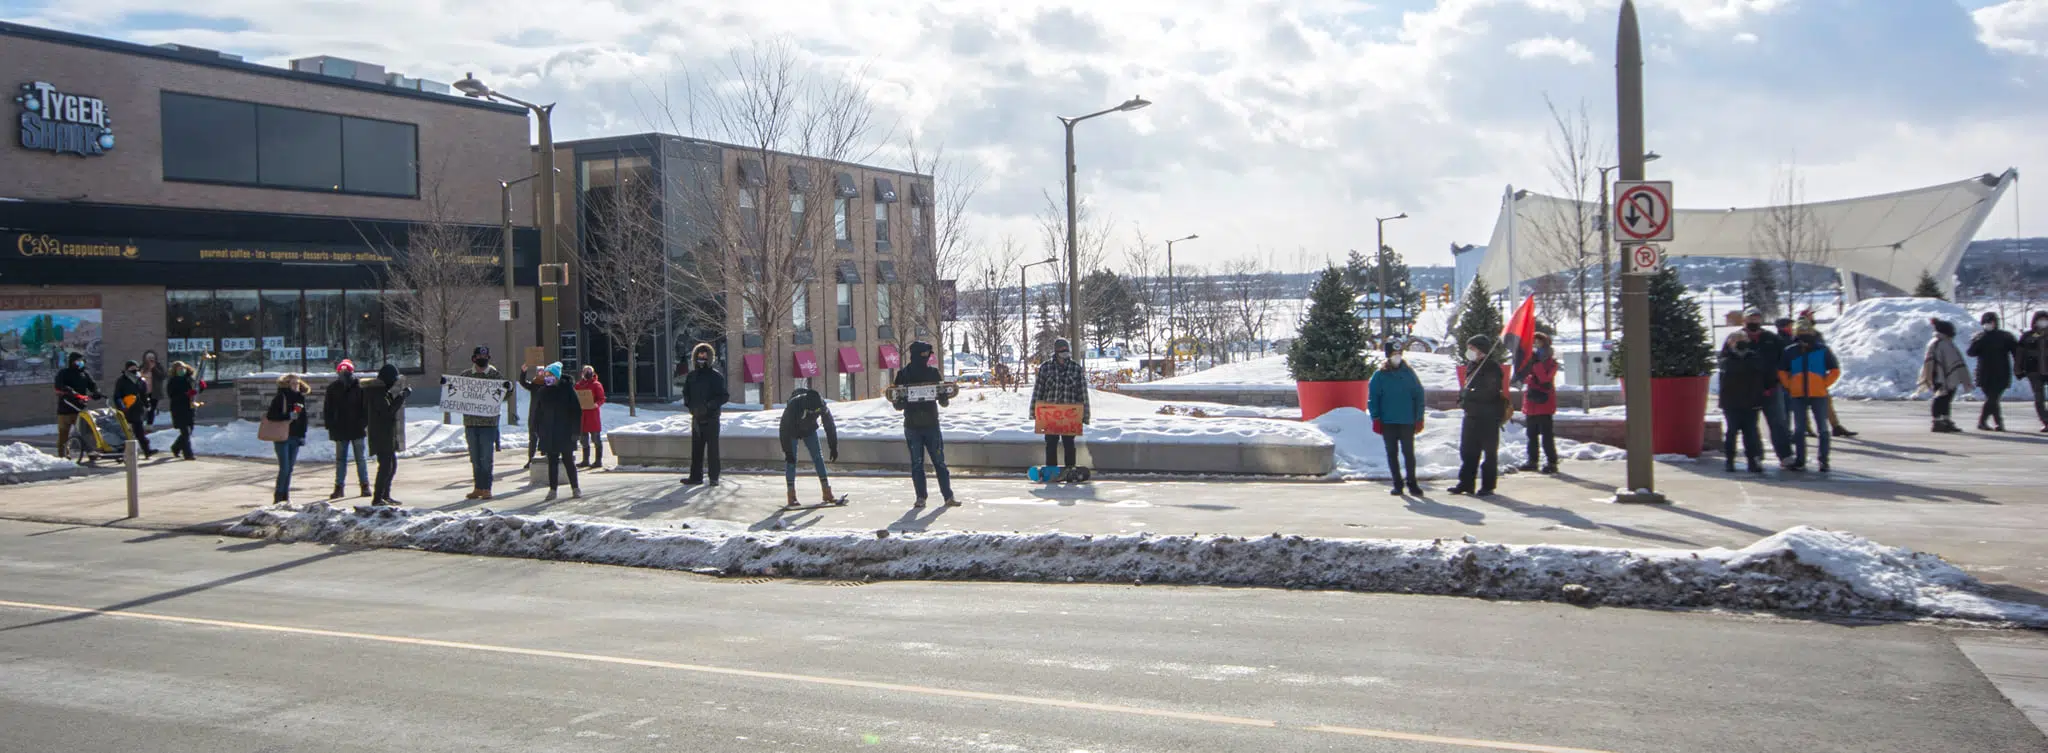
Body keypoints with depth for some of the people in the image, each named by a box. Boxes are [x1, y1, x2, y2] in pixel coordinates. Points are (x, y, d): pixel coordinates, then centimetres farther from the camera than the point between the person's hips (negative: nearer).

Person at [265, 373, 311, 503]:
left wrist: (302, 435, 11)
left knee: (290, 468, 10)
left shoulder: (300, 398, 11)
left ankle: (286, 496, 17)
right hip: (282, 437, -5)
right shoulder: (280, 397, -6)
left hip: (295, 438, 5)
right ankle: (279, 496, 0)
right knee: (284, 468, -9)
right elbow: (270, 415, -12)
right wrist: (288, 416, -21)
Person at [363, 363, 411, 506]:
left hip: (387, 435, 11)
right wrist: (402, 396, -19)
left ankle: (385, 495, 23)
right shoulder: (379, 392, -16)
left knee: (392, 464, 16)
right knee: (386, 465, -10)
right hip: (381, 434, -11)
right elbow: (388, 411, -23)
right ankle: (377, 499, -7)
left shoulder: (381, 390, 15)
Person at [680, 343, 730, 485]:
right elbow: (686, 393, 22)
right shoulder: (692, 376, 11)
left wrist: (710, 405, -18)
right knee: (696, 448, 8)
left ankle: (714, 477, 3)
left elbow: (725, 396, -7)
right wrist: (689, 405, 4)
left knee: (712, 448, -2)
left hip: (711, 417, -5)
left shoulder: (716, 376, -5)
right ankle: (696, 476, 14)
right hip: (696, 417, 5)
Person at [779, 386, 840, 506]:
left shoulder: (822, 406, -29)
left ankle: (827, 493, -2)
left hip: (809, 430, 3)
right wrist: (787, 452, -33)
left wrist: (834, 447, -13)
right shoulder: (793, 405, -39)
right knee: (791, 460, -11)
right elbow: (784, 430, -32)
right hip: (792, 431, -3)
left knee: (818, 457, -4)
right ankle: (791, 496, -8)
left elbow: (830, 426, -15)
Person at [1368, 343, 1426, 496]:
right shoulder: (1380, 375, 2)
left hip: (1407, 422, 0)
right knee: (1392, 454, 5)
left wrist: (1419, 418, 1)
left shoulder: (1409, 373, 4)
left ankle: (1412, 483, 10)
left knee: (1408, 452, 0)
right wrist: (1376, 419, -5)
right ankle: (1397, 484, 14)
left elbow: (1419, 396, 6)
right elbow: (1372, 398, 3)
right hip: (1387, 422, 0)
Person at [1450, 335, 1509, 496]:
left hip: (1489, 417, -8)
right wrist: (1463, 396, 0)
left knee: (1489, 452, 0)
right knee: (1467, 451, 9)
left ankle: (1488, 486, 4)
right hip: (1471, 415, 8)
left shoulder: (1493, 369, -11)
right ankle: (1466, 483, 16)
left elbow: (1490, 393, -21)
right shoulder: (1471, 367, 14)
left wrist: (1468, 395, -17)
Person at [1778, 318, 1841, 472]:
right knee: (1799, 429, 8)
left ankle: (1823, 461, 6)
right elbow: (1782, 372, 14)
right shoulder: (1790, 351, 4)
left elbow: (1835, 370, 3)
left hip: (1819, 395, -2)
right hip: (1797, 395, 2)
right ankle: (1799, 460, 15)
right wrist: (1790, 386, 2)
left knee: (1822, 429, 1)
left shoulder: (1822, 350, -2)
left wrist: (1824, 384, -6)